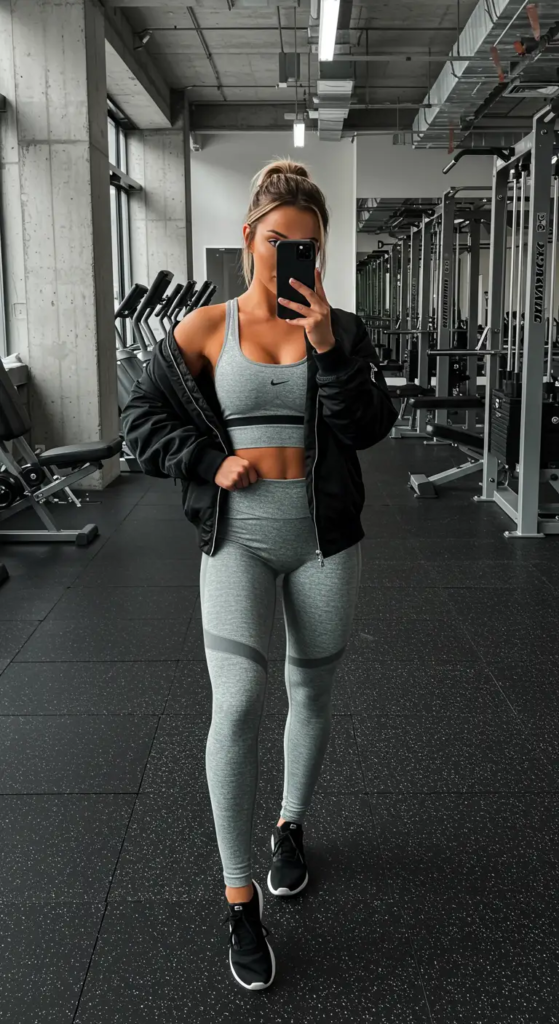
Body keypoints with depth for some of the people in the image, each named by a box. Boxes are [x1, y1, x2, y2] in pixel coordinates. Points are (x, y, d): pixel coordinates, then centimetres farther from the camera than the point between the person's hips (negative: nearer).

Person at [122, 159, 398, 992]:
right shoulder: (208, 328, -1)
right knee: (237, 703, -14)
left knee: (312, 694, 15)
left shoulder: (342, 329, 2)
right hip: (238, 538, -2)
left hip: (325, 538, 2)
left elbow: (370, 427, -9)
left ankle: (292, 826, 42)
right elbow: (143, 417, 2)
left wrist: (327, 347, -20)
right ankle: (240, 899, 1)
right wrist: (211, 463, -10)